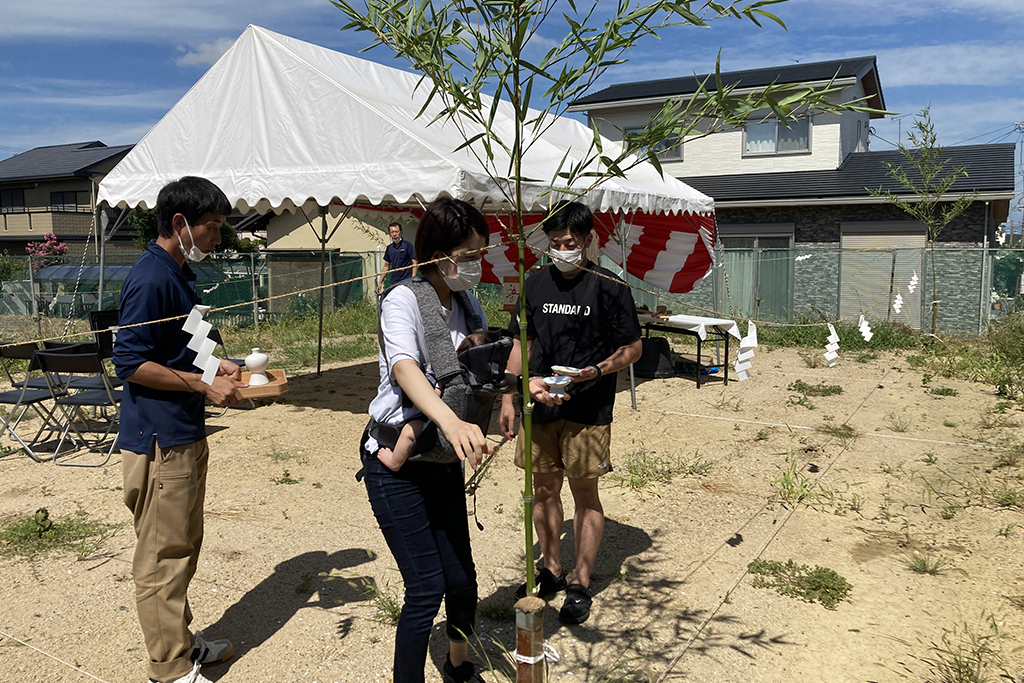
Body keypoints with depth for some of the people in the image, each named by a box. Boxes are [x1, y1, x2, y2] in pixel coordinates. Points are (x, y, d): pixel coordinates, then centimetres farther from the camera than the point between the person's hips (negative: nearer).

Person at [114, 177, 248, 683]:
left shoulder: (179, 274, 14)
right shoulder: (150, 279, -18)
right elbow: (131, 363, -21)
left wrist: (213, 365, 10)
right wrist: (204, 386, -17)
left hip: (184, 435, 10)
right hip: (159, 442, -10)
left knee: (183, 548, 20)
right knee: (163, 558, 1)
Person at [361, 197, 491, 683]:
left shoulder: (468, 304, 3)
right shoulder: (403, 301, -18)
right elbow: (405, 370, -35)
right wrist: (452, 422, -52)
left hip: (443, 459, 6)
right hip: (395, 463, -6)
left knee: (461, 577, 11)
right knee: (427, 587, -7)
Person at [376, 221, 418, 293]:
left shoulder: (407, 245, -3)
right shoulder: (389, 248, 13)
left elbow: (415, 263, -5)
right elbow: (386, 266, 19)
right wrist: (380, 282, 15)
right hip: (393, 283, 5)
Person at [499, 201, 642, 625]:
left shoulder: (608, 287, -6)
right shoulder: (536, 285, 7)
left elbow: (632, 348, -3)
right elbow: (522, 345, 12)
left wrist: (597, 371, -20)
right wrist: (508, 399, 6)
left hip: (587, 410, -4)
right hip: (540, 404, 5)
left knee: (585, 494, 3)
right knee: (543, 488, 12)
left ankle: (580, 585, 16)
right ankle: (551, 571, 29)